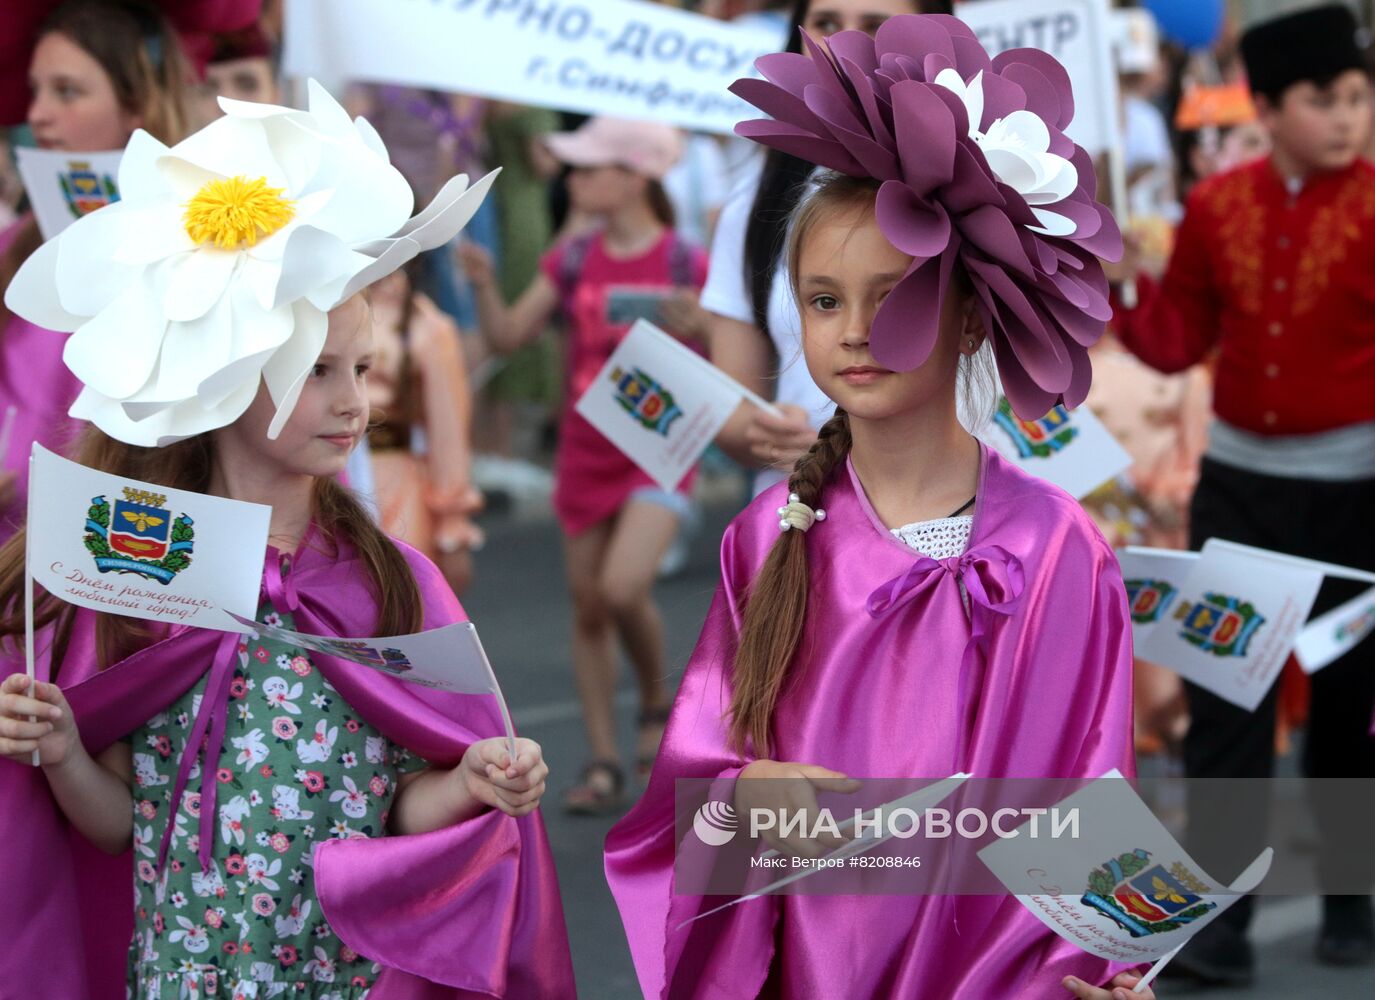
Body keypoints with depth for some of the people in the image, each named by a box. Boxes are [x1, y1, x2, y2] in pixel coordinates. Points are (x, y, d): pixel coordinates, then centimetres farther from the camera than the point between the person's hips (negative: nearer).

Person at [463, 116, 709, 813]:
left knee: (624, 587, -23)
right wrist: (484, 286, -11)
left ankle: (656, 703, 6)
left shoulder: (683, 265, -7)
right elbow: (507, 336, 5)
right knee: (587, 606, 6)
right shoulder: (573, 262, 5)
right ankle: (603, 762, 17)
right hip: (585, 455, 5)